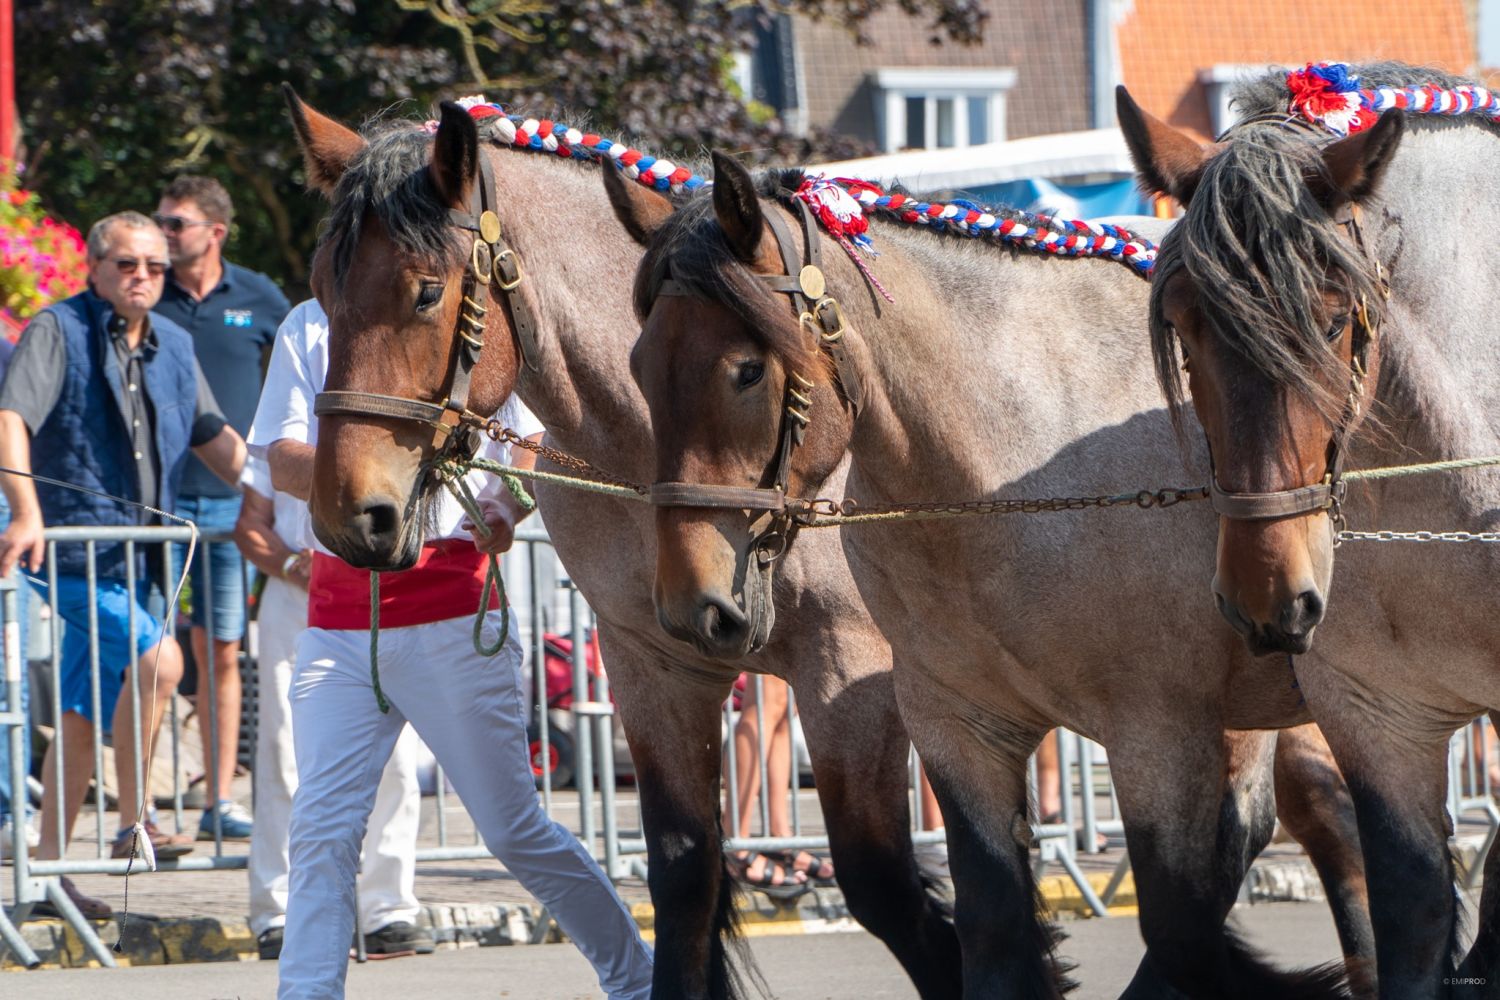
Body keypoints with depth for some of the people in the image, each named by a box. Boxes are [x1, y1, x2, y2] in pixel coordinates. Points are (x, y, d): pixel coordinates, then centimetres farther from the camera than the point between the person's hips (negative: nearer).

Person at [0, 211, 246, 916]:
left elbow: (214, 438, 21)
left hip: (131, 557, 7)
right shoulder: (57, 331, -6)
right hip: (70, 544, -7)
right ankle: (133, 824, -15)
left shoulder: (173, 347, 14)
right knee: (158, 657, -24)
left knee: (85, 716, 9)